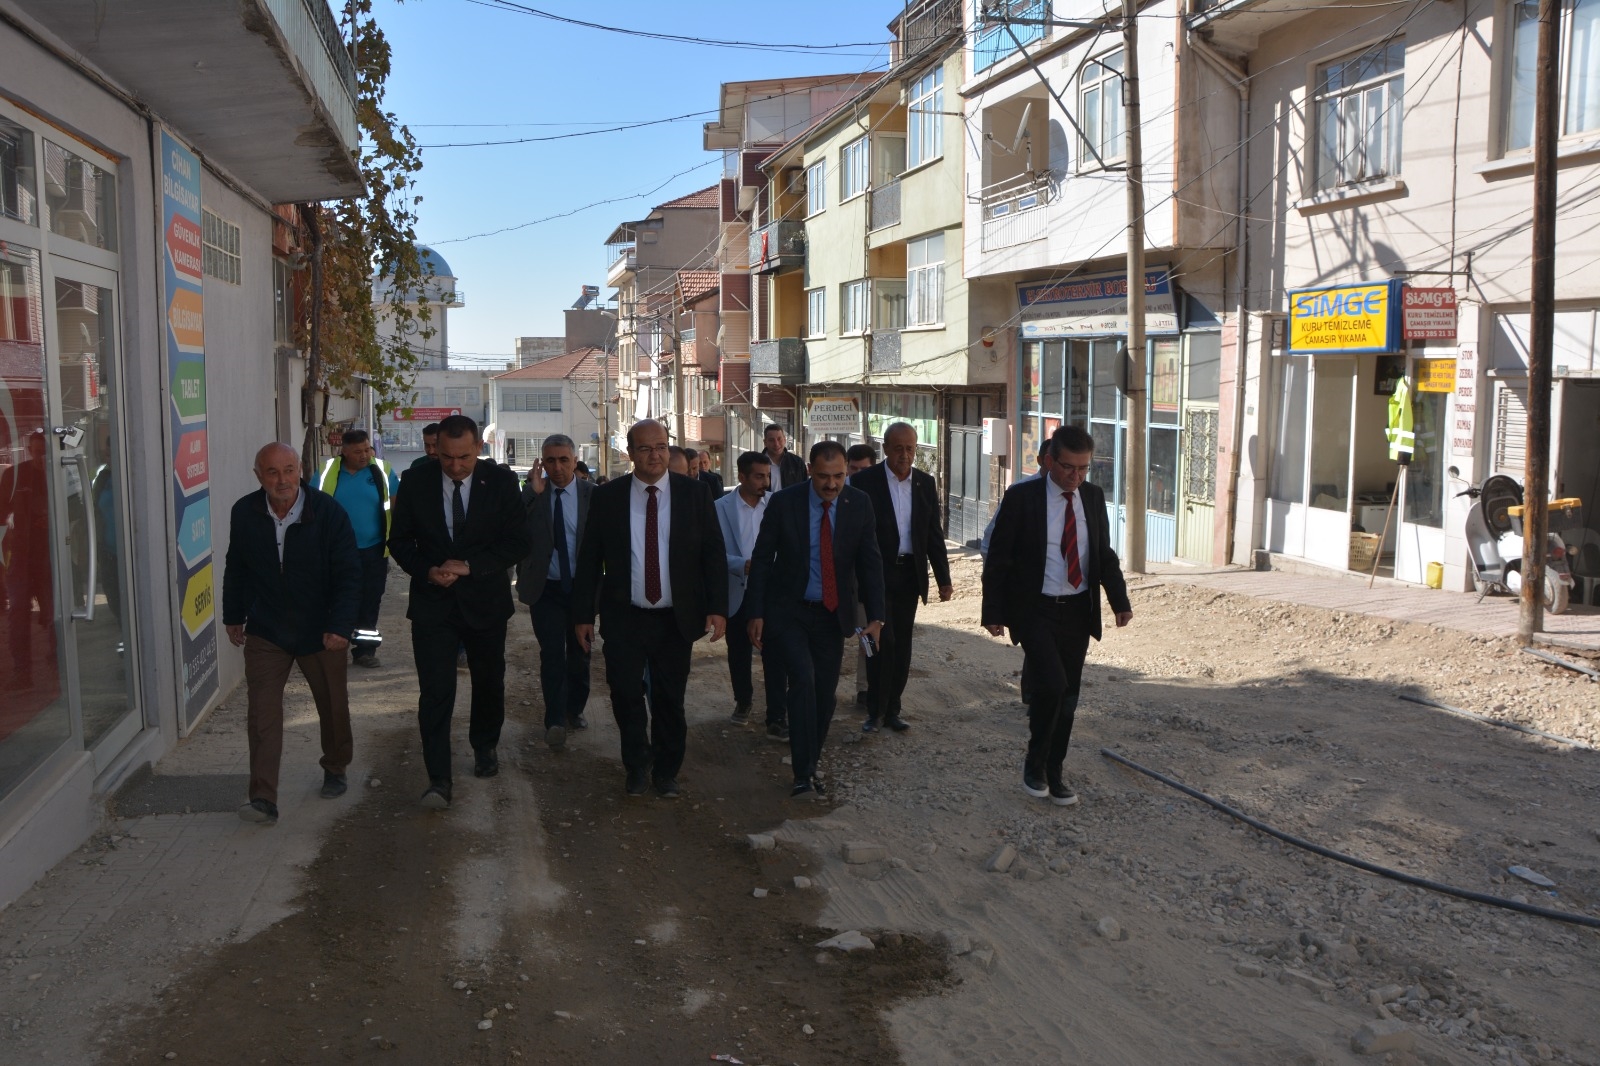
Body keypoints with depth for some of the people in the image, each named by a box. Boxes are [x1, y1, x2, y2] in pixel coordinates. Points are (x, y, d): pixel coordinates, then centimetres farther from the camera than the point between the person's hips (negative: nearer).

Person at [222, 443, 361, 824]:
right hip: (265, 631, 1)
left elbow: (348, 575, -14)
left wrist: (340, 627, -22)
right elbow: (236, 568, 9)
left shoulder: (328, 512, -16)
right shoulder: (244, 513, -6)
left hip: (321, 631, -1)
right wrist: (233, 616, 13)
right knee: (262, 713, -6)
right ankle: (263, 799, -3)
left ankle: (335, 769, 38)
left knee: (333, 706, 13)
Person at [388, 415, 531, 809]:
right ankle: (439, 780, -3)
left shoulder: (501, 481, -7)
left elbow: (519, 541, -9)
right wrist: (427, 570, -15)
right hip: (432, 602, -1)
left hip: (485, 600, 1)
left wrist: (470, 566, -19)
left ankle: (485, 747, 43)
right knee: (434, 691, -8)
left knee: (488, 683, 18)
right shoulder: (415, 482, -4)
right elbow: (399, 539, 4)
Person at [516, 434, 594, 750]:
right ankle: (555, 720, 7)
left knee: (579, 653, 15)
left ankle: (575, 709, 35)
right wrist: (534, 493, -28)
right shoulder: (531, 494, -6)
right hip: (546, 588, -1)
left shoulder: (592, 494, -7)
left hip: (581, 586, 1)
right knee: (552, 654, -4)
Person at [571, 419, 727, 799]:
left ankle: (666, 772, 28)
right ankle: (638, 766, 24)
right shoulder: (606, 496, 0)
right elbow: (589, 559, 3)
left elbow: (713, 553, 0)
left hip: (677, 618, 0)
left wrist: (718, 607, -8)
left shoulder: (695, 493, 0)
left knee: (670, 699, 9)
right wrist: (583, 614, 0)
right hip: (624, 617, 0)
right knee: (625, 695, 0)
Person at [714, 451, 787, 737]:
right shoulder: (722, 507, -6)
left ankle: (777, 718, -1)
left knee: (775, 655, -6)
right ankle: (743, 700, 38)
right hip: (737, 593, 0)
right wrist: (744, 566, -25)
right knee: (739, 654, 15)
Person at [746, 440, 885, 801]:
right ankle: (803, 773, -15)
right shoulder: (784, 502, -12)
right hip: (789, 610, -3)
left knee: (825, 692, 7)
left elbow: (869, 562, -2)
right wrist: (756, 613, -7)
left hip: (833, 613, 3)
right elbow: (762, 559, -5)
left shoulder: (859, 504, -6)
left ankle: (809, 764, 28)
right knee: (803, 679, -20)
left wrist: (875, 616, -9)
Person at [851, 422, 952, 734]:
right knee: (883, 640, -8)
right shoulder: (865, 481, -6)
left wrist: (944, 579, 7)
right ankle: (876, 709, 5)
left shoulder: (925, 483, 7)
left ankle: (892, 709, 20)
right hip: (876, 573, -4)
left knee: (902, 644, 9)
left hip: (909, 574, 4)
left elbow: (934, 534, 10)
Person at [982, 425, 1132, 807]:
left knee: (1068, 695, 9)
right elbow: (998, 558, -6)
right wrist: (993, 612, -7)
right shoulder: (1022, 497, -9)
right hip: (1035, 610, -5)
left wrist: (1120, 600, -2)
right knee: (1052, 684, -19)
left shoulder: (1094, 497, 5)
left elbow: (1104, 554, 11)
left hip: (1078, 611, 5)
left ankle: (1054, 773, 25)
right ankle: (1034, 763, 4)